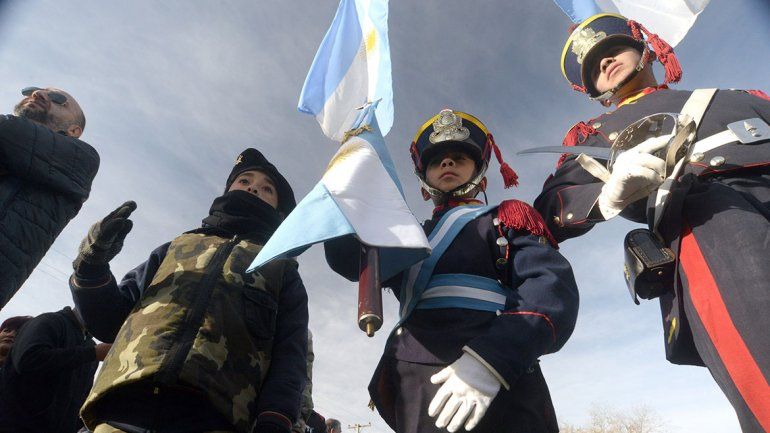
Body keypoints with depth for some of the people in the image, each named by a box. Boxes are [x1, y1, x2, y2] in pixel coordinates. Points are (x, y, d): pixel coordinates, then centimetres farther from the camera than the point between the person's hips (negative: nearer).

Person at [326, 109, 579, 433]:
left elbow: (553, 288, -4)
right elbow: (346, 258, 13)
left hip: (494, 388, -4)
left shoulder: (507, 219, 13)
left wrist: (490, 360, -21)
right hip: (415, 388, 4)